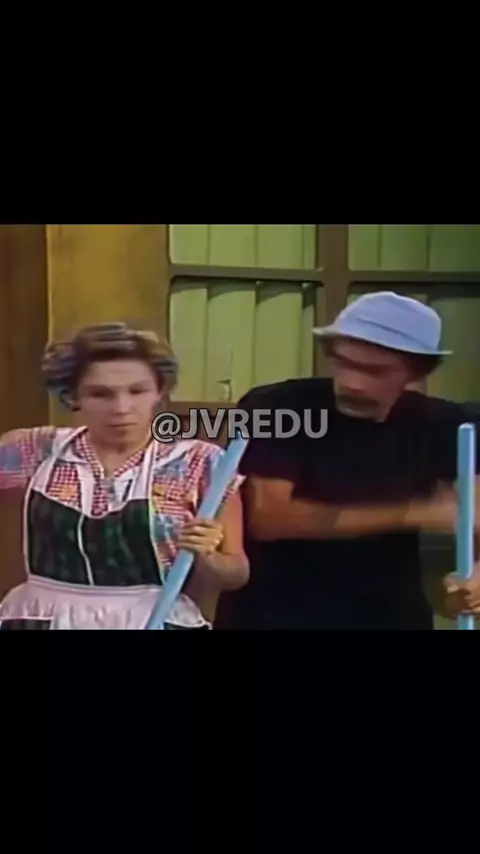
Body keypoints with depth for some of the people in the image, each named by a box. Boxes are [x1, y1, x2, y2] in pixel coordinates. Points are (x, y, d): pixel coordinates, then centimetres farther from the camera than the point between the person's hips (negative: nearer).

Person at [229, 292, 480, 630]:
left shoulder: (443, 427, -2)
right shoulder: (274, 409, -14)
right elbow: (267, 518, -23)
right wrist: (412, 514, -23)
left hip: (396, 616, 4)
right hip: (278, 615, -3)